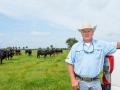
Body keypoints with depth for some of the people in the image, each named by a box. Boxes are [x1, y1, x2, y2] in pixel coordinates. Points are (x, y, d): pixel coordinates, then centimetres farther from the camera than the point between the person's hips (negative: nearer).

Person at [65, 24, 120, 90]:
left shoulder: (101, 44, 4)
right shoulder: (75, 46, 2)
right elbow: (70, 63, 1)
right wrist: (73, 80, -5)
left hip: (95, 82, 1)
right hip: (80, 82, -1)